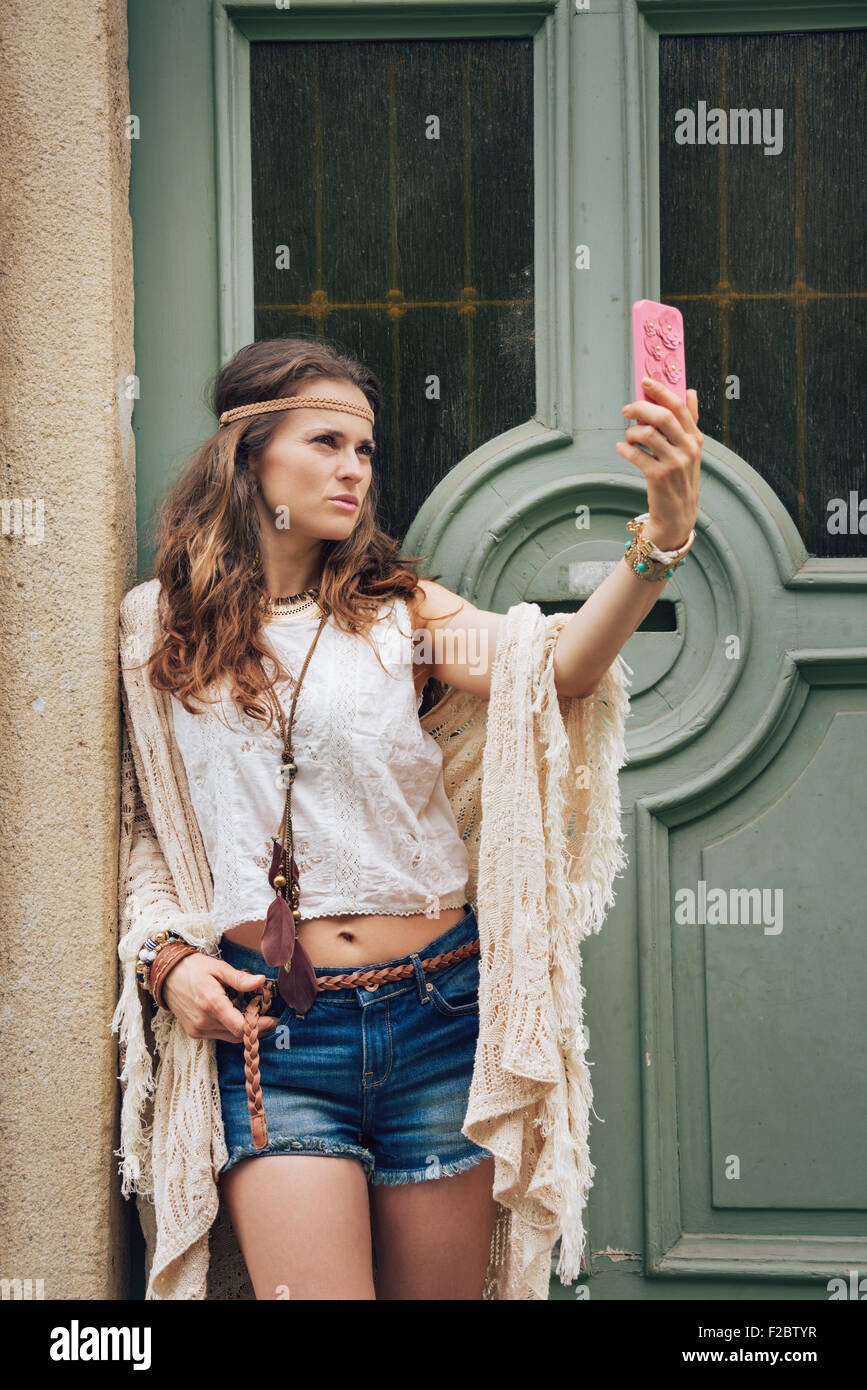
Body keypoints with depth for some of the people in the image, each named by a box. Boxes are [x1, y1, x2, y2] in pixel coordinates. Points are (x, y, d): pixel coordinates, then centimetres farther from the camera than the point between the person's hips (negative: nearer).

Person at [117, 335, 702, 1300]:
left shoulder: (398, 611, 5)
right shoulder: (165, 631, 5)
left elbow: (560, 668, -13)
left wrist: (664, 531, -28)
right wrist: (166, 960, -3)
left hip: (436, 1012, 1)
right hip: (273, 1031, -1)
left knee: (439, 1289, 7)